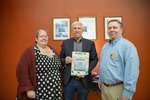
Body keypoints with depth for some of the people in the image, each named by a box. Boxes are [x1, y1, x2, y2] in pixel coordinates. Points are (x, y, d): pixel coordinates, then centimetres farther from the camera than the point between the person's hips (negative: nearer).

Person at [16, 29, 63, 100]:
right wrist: (29, 89, -17)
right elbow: (22, 71, -14)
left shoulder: (52, 50, 10)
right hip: (40, 92, -5)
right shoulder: (30, 51, -9)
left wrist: (59, 85, 13)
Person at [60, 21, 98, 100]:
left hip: (84, 80, 0)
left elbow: (94, 59, 2)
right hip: (68, 80, 1)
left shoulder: (90, 43, 2)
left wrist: (86, 71, -13)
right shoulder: (65, 42, 4)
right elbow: (60, 58, 8)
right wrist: (65, 61, -15)